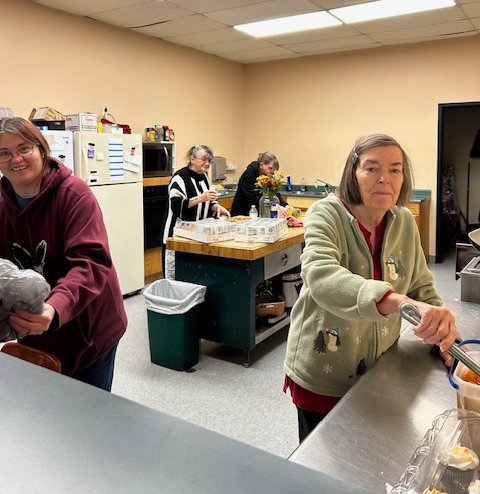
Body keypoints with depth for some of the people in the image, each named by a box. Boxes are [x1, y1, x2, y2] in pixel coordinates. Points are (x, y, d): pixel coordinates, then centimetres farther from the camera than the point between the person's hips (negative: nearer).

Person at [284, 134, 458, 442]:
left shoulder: (404, 223, -2)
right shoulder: (327, 215, -19)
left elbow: (422, 287, 8)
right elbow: (320, 276, -38)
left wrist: (445, 333, -10)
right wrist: (400, 302, -52)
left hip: (379, 372, 5)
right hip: (322, 375, -4)